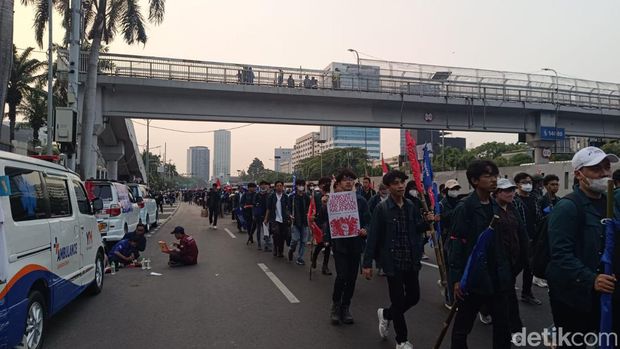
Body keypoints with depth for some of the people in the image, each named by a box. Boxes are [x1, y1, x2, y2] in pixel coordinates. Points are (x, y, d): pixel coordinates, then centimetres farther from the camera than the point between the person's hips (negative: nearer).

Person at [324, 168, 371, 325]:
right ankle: (335, 305, 13)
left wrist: (364, 230, -15)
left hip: (355, 243, 3)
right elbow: (327, 221, -1)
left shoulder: (360, 200, 4)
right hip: (339, 243, -3)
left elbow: (368, 220, 4)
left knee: (352, 277, 9)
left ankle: (345, 307, 27)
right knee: (342, 275, -10)